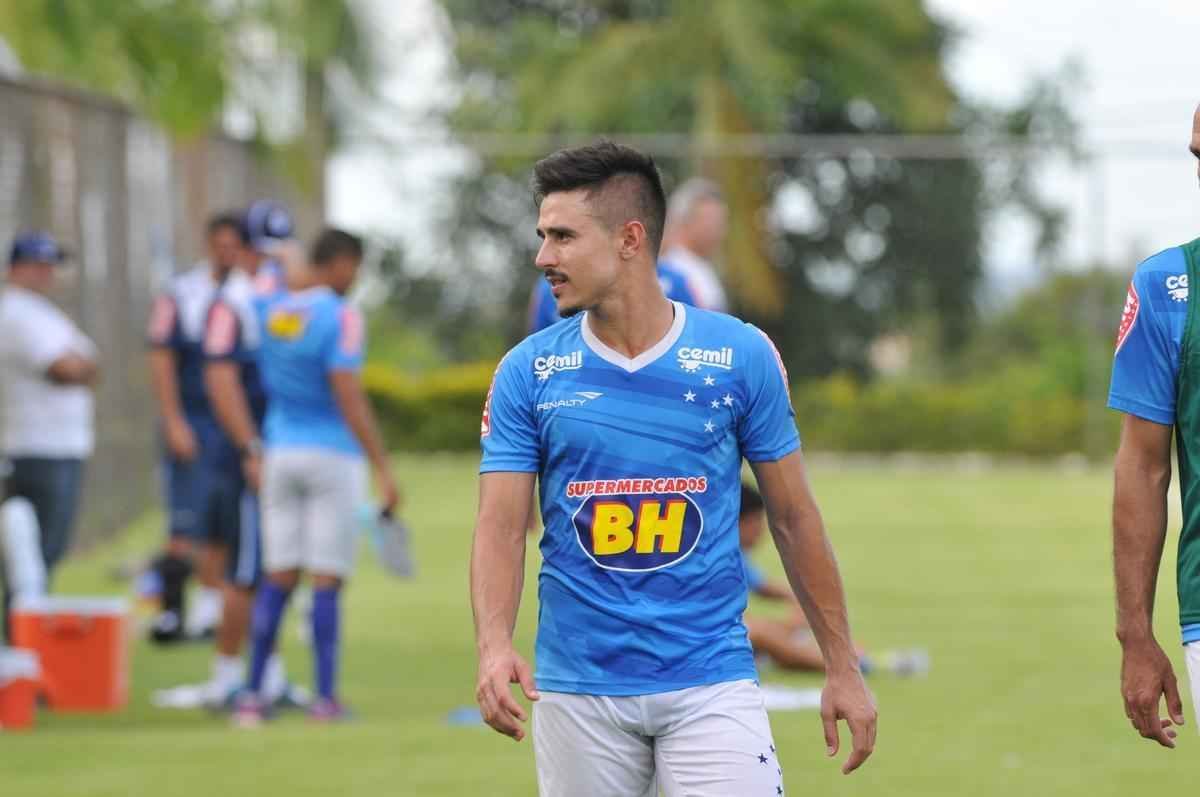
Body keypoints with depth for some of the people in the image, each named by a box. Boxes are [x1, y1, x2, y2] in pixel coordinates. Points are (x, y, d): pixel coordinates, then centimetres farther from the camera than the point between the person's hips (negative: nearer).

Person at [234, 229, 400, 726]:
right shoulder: (340, 317, -12)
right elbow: (348, 397, -18)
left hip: (280, 455, 5)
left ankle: (253, 694, 6)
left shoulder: (270, 313, 6)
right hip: (333, 455, -5)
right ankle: (325, 698, -1)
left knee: (279, 577, 9)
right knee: (327, 579, -1)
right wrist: (383, 470, -17)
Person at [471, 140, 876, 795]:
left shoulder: (742, 356, -1)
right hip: (578, 687, 1)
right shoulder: (526, 373, 1)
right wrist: (495, 648, -22)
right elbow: (501, 528, -4)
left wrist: (843, 669, 6)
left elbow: (794, 519, 6)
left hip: (710, 684, -1)